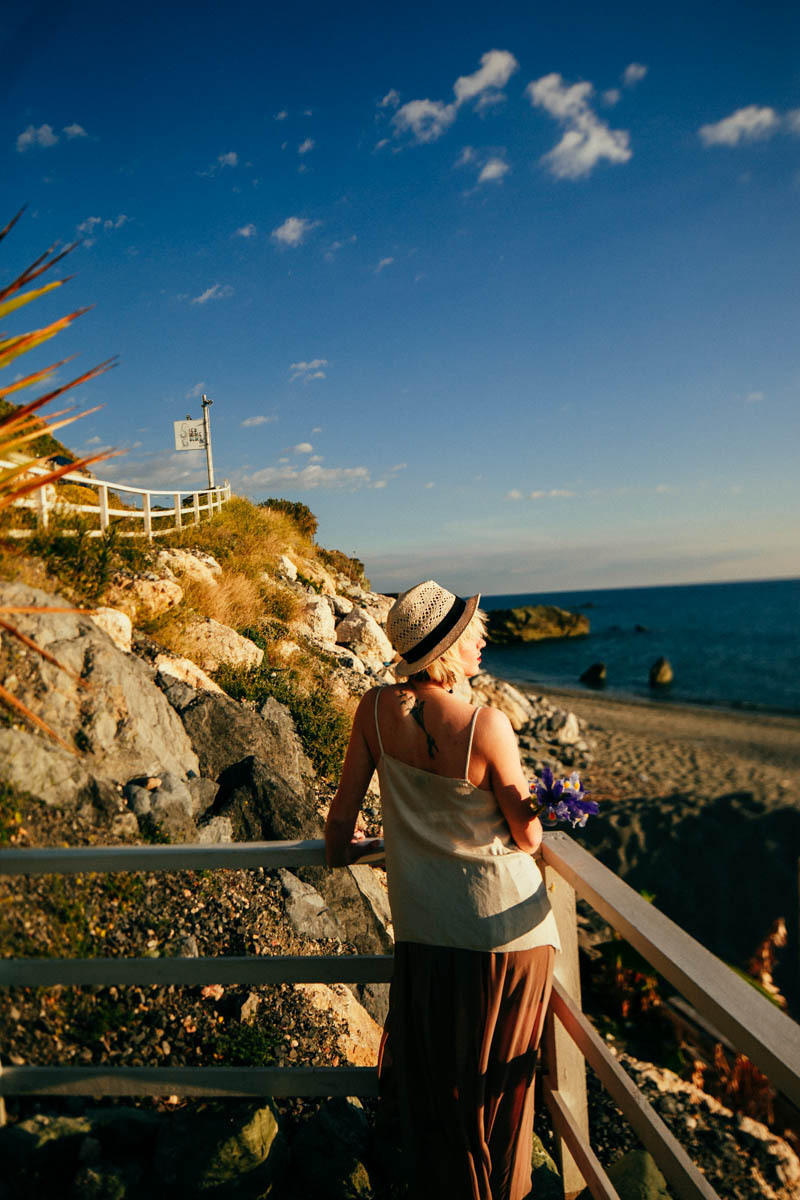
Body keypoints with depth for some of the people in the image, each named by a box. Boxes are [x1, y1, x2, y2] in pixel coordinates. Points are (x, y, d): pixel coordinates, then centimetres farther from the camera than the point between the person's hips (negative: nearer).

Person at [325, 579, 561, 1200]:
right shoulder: (487, 724, -22)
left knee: (434, 1075, 23)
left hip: (425, 925, 3)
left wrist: (339, 849, 20)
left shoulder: (377, 707, -12)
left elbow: (346, 804, -2)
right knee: (499, 1078, 19)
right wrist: (538, 807, 10)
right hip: (505, 918, -3)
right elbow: (528, 836, -12)